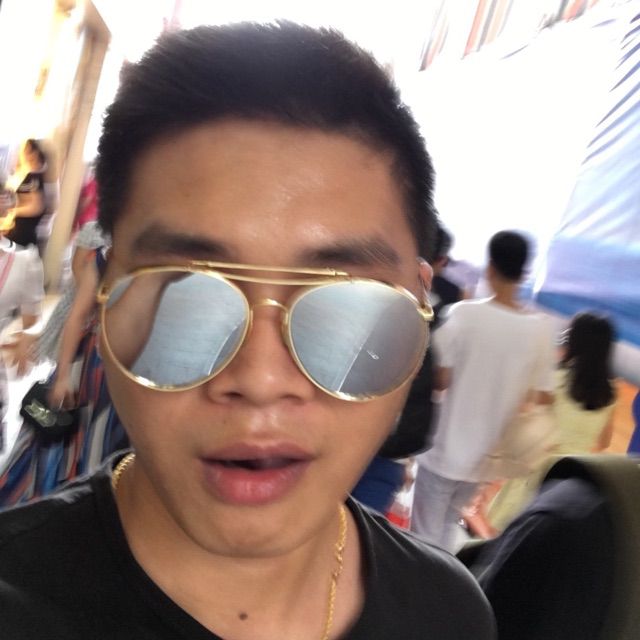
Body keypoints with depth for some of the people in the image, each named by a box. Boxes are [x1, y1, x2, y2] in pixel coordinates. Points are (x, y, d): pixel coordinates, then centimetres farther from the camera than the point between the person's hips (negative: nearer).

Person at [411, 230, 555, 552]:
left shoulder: (465, 313, -15)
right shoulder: (540, 329, -6)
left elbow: (439, 379, -15)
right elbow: (542, 397, -2)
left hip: (443, 450, -4)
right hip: (483, 456, 4)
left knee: (425, 535, 9)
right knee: (448, 526, 26)